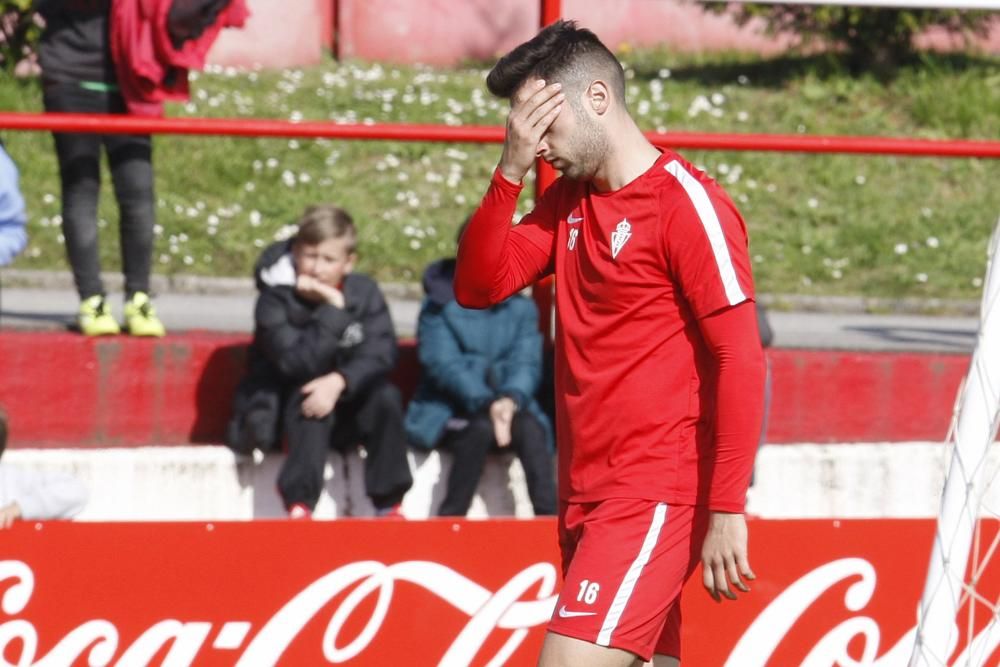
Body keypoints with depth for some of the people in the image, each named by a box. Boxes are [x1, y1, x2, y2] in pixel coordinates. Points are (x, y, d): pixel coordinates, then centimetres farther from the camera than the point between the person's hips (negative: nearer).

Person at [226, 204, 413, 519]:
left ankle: (389, 505, -21)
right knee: (310, 400, -36)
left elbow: (380, 354, -13)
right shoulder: (275, 301, -13)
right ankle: (299, 506, -43)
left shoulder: (364, 293, -2)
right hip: (286, 406, -3)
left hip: (348, 402, 3)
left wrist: (340, 381, -31)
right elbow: (298, 363, -24)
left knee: (386, 397, -27)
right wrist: (333, 310, -28)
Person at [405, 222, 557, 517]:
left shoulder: (522, 309, 11)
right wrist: (486, 404, -28)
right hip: (449, 413, -3)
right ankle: (450, 519, -29)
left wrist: (512, 398, -26)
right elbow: (444, 364, -12)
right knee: (481, 429, -35)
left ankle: (548, 516, -35)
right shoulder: (439, 306, 0)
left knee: (531, 429, -30)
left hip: (506, 407, 3)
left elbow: (527, 362, -2)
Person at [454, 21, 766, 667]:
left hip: (657, 496, -8)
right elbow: (478, 287, 8)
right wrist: (510, 171, -5)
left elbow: (741, 364, -14)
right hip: (587, 493, 8)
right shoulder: (568, 201, 14)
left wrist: (726, 512, -18)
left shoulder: (687, 204, -11)